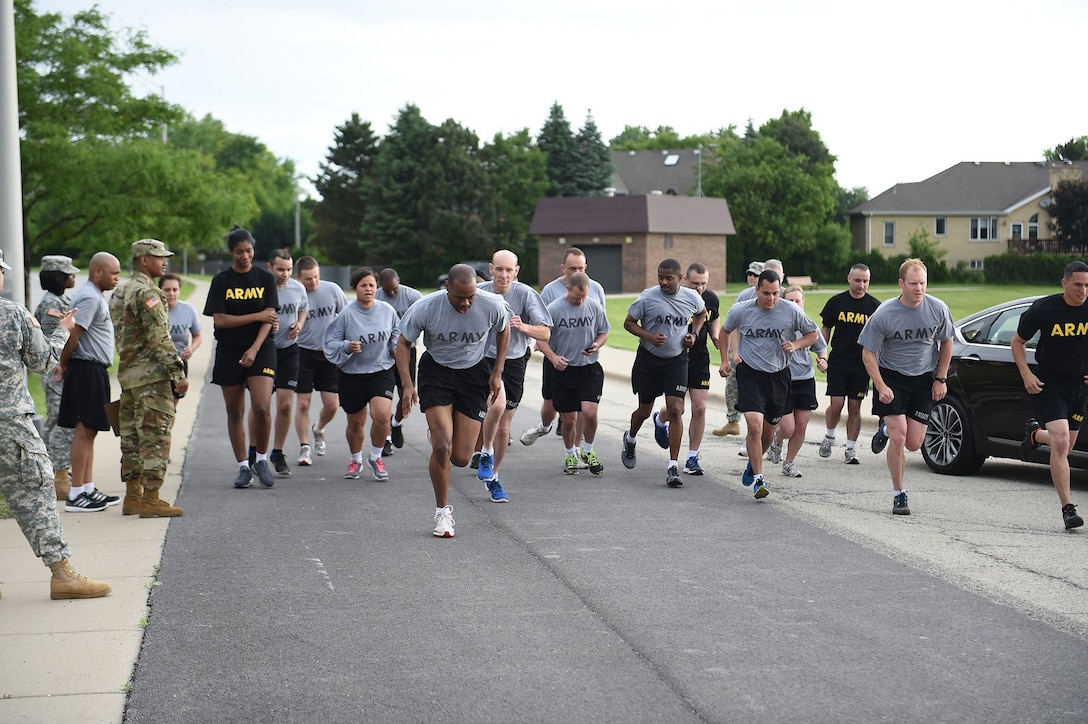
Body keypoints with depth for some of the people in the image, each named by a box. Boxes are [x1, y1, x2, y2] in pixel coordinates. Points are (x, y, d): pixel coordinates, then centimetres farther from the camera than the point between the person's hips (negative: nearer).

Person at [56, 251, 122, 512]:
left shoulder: (94, 296, 18)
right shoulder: (90, 297, -15)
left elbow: (73, 334, 19)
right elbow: (73, 334, -20)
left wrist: (63, 364, 10)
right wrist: (63, 364, -7)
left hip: (94, 371, 10)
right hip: (87, 369, -10)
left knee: (89, 431, 12)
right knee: (83, 430, -8)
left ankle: (88, 489, 17)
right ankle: (76, 495, -7)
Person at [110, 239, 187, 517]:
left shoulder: (119, 293, 16)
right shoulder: (147, 293, -14)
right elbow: (160, 339, -19)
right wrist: (178, 373, -18)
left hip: (127, 374, 10)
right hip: (152, 375, -10)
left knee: (132, 436, 12)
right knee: (155, 436, -7)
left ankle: (133, 495, 16)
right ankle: (150, 499, -7)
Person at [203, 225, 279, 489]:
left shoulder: (265, 278, 4)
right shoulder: (221, 281, 2)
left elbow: (269, 318, -2)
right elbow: (220, 320, -6)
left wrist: (255, 349, -14)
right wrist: (257, 316, -7)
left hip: (261, 349, -1)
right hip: (229, 351, 1)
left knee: (262, 408, -16)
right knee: (235, 412, 5)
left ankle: (261, 459, 5)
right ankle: (244, 466, 17)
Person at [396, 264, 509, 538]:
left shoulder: (492, 306, -18)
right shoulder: (425, 308, -21)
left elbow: (503, 332, 6)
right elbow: (403, 343, -6)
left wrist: (497, 373, 2)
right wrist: (407, 384, -17)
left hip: (474, 374, 1)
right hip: (436, 371, -1)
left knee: (460, 458, -3)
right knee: (441, 447, -17)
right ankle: (442, 511, 3)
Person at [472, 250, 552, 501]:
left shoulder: (526, 294, -8)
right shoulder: (478, 293, -6)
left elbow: (545, 333, -8)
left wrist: (523, 327, -26)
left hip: (514, 362, 2)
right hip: (484, 359, -1)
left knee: (503, 426, 8)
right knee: (497, 404, -30)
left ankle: (493, 478, 28)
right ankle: (485, 452, -4)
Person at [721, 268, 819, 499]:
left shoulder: (791, 311, -9)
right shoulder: (740, 311, -8)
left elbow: (813, 334, 5)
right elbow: (726, 331, 14)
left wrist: (796, 345, -13)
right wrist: (725, 360, 11)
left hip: (778, 374, 2)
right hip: (749, 373, -2)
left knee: (768, 430, 12)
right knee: (754, 425, -17)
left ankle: (753, 463, 43)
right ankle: (758, 479, -8)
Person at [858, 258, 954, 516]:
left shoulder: (938, 309, -9)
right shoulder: (884, 314, -17)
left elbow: (946, 342, 8)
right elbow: (868, 352, -9)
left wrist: (941, 379, 4)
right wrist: (881, 387, -18)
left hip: (923, 379, 3)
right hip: (891, 377, -3)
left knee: (913, 444, 0)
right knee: (898, 437, -14)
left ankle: (888, 429, 35)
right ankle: (899, 495, 1)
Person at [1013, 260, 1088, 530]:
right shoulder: (1043, 309, -13)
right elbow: (1017, 341, 1)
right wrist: (1026, 374, -10)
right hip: (1048, 383, -4)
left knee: (1065, 446, 14)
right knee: (1060, 442, -17)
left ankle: (1035, 433, 49)